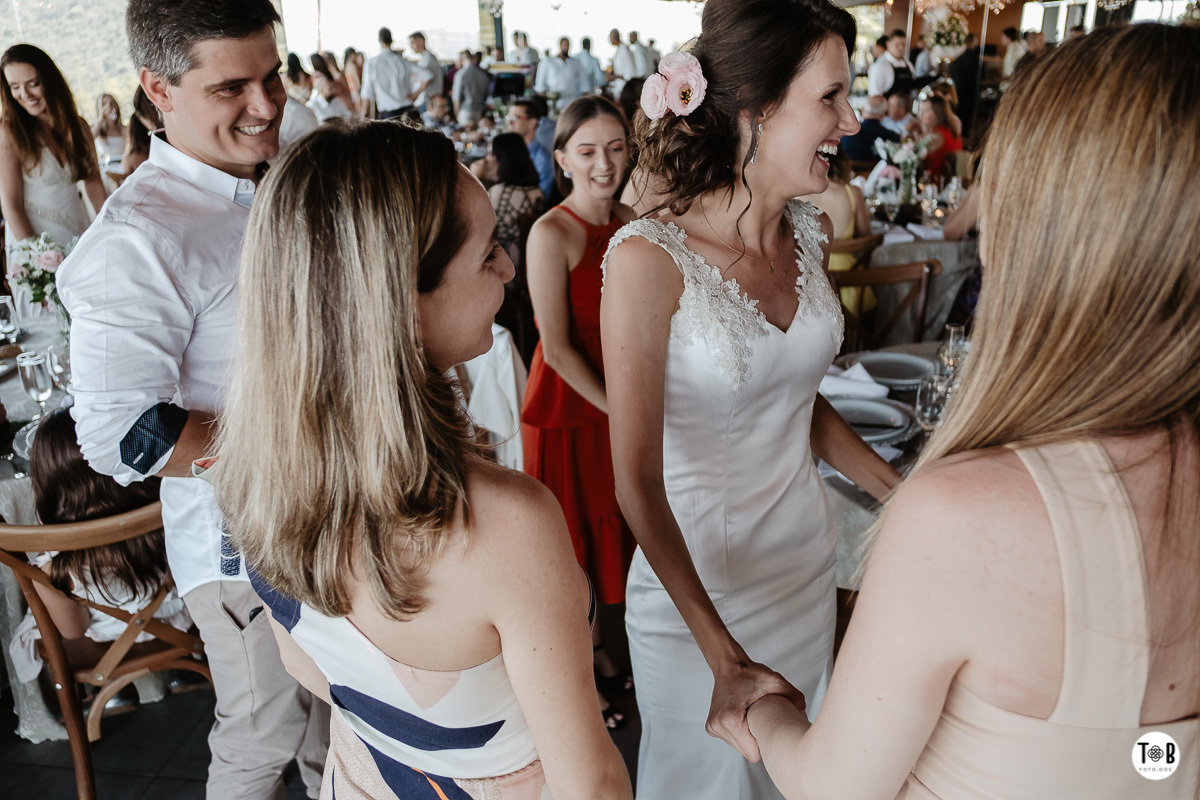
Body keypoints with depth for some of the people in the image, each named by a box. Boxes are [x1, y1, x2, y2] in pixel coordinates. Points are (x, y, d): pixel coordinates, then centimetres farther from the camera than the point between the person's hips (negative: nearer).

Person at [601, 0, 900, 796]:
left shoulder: (812, 233, -3)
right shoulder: (651, 259, -24)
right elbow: (638, 479, -22)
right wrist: (723, 655, -28)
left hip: (807, 559, 6)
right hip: (694, 582, -5)